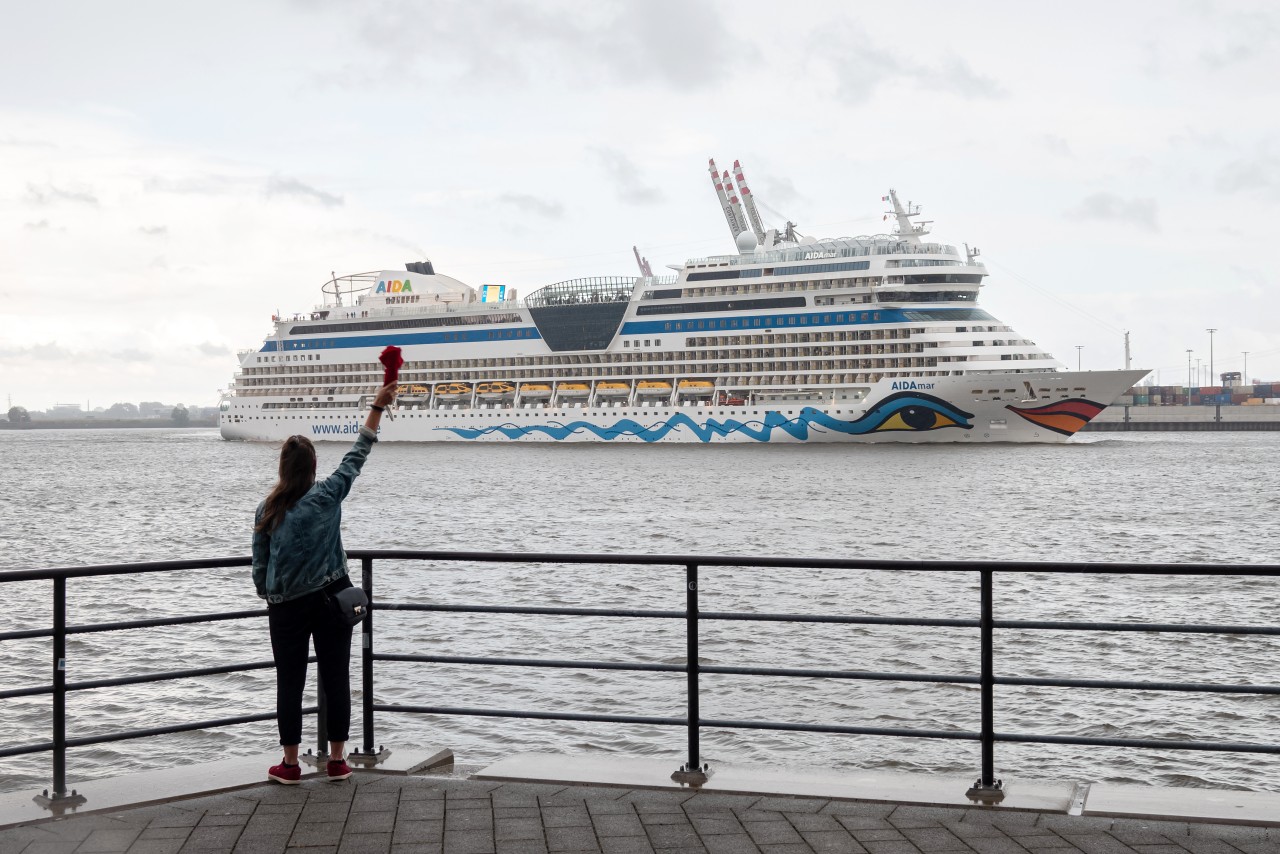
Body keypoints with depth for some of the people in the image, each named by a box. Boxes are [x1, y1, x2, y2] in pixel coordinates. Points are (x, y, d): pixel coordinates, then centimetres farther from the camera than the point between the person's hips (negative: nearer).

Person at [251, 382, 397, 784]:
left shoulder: (267, 510, -2)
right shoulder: (327, 496, -8)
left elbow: (259, 563, 4)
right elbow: (356, 456, 1)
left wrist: (267, 597, 21)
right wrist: (378, 408, 7)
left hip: (285, 605, 1)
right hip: (331, 597, -1)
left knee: (289, 682, 8)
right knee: (336, 678, 6)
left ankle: (290, 763, 12)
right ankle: (337, 760, 11)